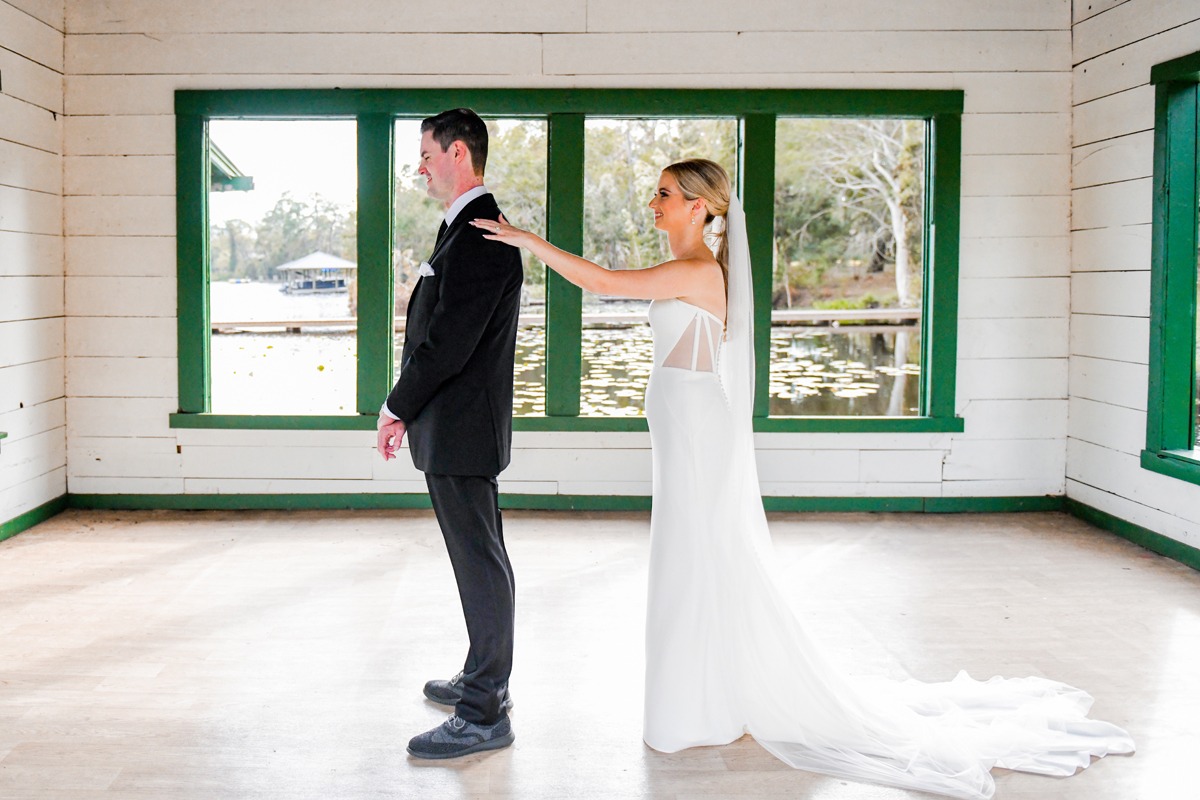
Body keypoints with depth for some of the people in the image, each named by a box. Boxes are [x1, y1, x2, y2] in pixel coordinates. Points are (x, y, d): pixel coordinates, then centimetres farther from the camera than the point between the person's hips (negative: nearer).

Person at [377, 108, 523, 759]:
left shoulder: (478, 239, -20)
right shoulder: (469, 228, 14)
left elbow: (447, 344, -24)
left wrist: (397, 407, -11)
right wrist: (410, 408, 12)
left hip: (460, 432, -11)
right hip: (460, 427, 11)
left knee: (480, 565, -4)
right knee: (481, 559, 19)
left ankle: (483, 715, 5)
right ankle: (484, 679, 34)